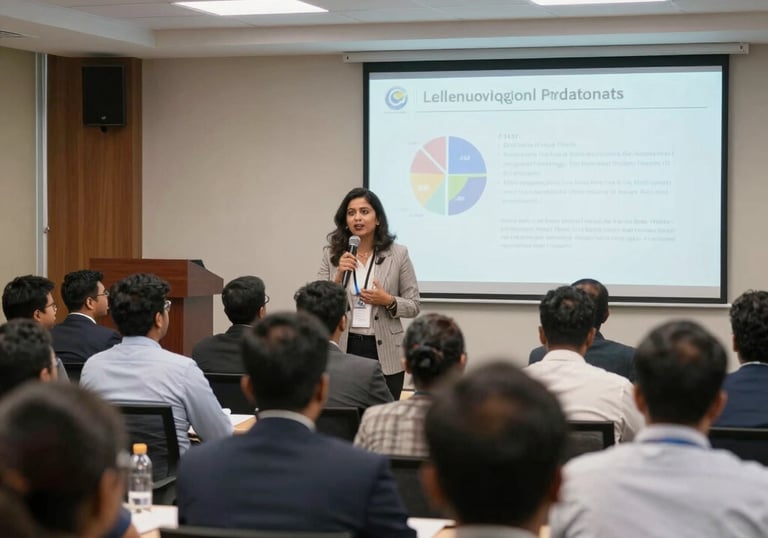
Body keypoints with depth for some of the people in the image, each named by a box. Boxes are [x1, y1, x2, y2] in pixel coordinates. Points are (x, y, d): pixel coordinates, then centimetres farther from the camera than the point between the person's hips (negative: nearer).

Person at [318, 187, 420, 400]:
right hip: (343, 350, 1)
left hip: (384, 353, -1)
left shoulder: (398, 254, -1)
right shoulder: (331, 254, 3)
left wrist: (389, 301, -16)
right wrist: (339, 276, -13)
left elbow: (413, 306, 3)